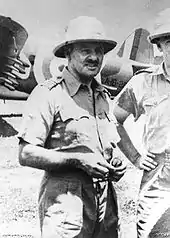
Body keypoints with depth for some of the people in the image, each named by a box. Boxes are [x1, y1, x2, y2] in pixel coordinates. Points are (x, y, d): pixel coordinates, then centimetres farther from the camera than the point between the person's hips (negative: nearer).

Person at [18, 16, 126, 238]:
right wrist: (78, 160, -18)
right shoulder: (48, 94, -8)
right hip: (65, 199, -6)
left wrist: (115, 164, 1)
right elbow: (26, 154, -12)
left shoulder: (104, 96, 14)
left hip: (105, 200, 7)